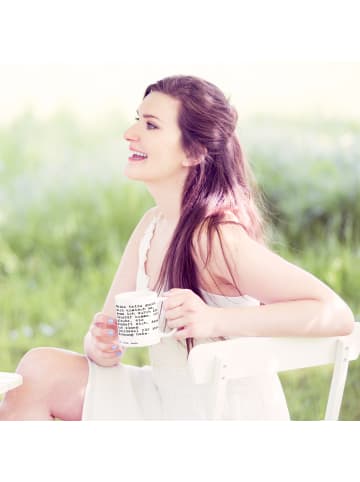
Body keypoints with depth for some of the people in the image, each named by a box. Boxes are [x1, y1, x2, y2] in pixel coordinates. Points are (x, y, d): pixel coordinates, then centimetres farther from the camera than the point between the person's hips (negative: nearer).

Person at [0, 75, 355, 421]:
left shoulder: (217, 237, -23)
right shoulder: (152, 225, 3)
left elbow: (338, 314, -27)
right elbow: (112, 324, 6)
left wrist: (216, 319, -34)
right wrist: (101, 345, -17)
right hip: (169, 408, 8)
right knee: (40, 369, -3)